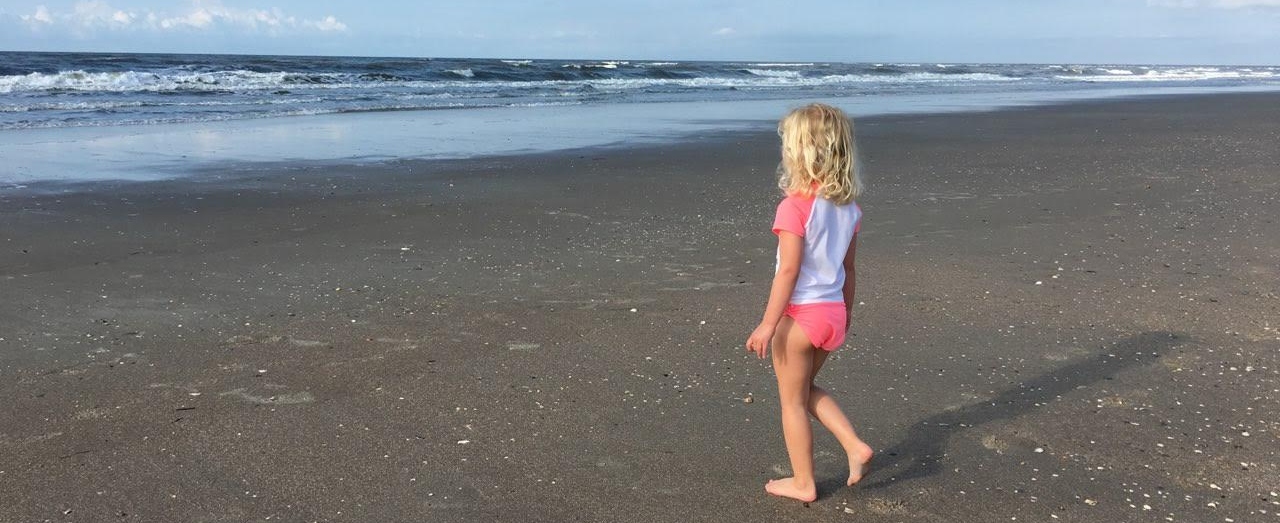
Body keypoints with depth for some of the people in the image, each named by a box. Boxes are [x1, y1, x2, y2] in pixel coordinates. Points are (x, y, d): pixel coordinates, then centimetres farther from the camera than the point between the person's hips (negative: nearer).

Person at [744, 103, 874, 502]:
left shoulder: (795, 206, -19)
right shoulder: (848, 207, 3)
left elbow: (788, 271, -21)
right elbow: (848, 268, 10)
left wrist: (768, 324, -16)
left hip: (800, 314, -7)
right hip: (833, 312, 7)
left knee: (792, 400, 11)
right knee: (805, 388, 27)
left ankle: (803, 483, 22)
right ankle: (855, 447, 17)